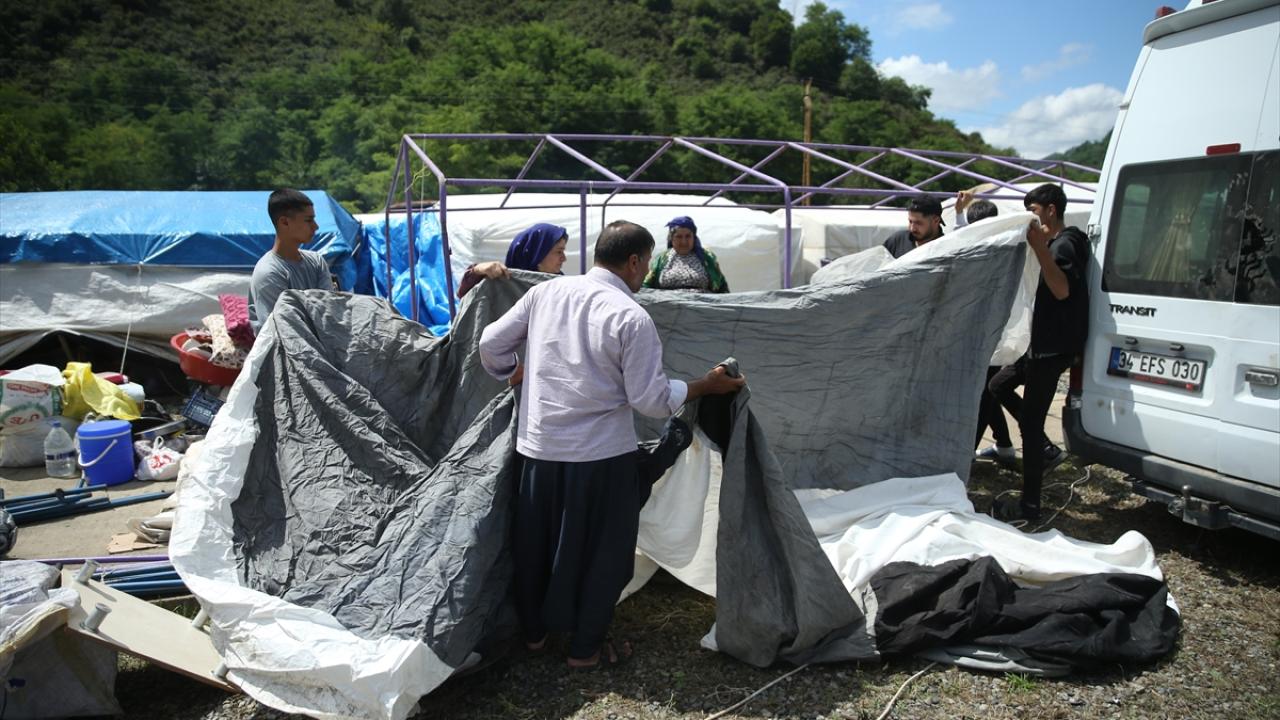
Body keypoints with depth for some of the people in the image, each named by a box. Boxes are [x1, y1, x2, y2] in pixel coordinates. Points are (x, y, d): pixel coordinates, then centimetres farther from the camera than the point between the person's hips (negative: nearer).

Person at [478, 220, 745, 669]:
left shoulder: (544, 293, 1)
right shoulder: (632, 318, -15)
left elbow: (491, 344, 7)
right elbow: (651, 399, -13)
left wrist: (514, 374, 26)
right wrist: (707, 385, 0)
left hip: (538, 446, 6)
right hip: (600, 453, -5)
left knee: (535, 542, 21)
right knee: (603, 550, 14)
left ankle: (533, 631, 40)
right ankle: (585, 648, 26)